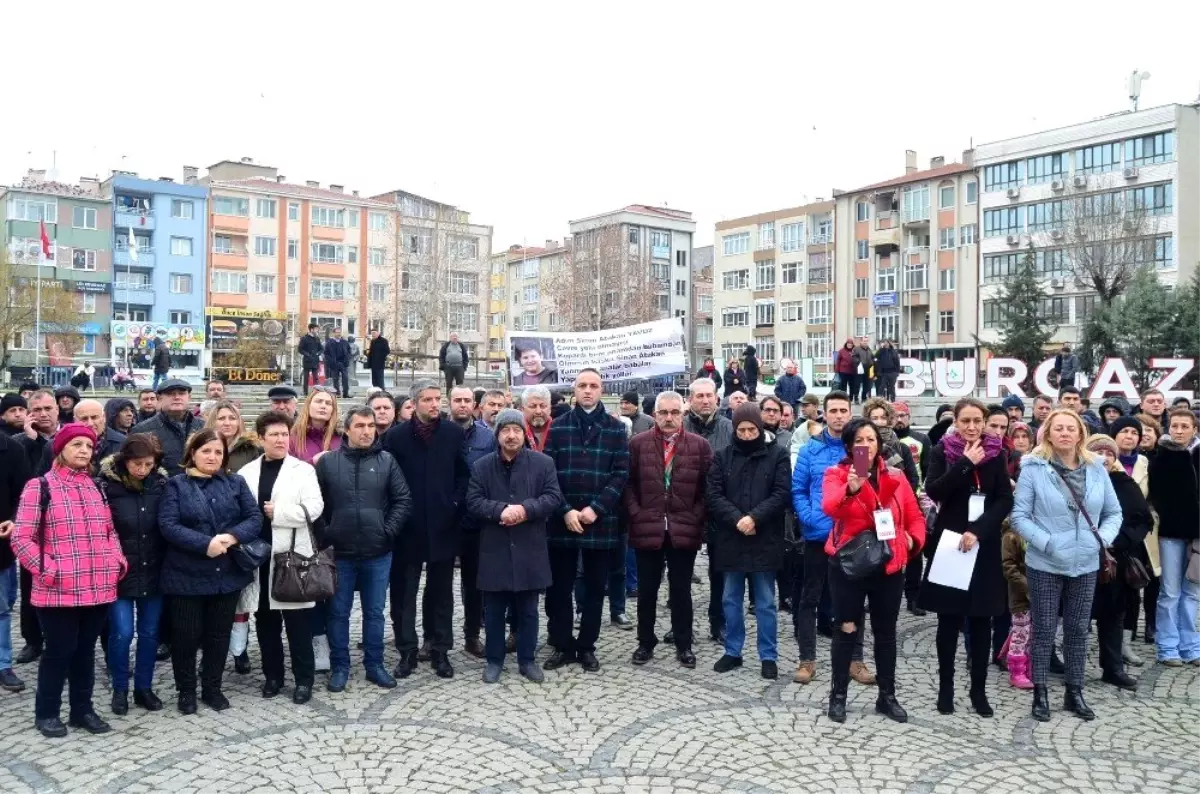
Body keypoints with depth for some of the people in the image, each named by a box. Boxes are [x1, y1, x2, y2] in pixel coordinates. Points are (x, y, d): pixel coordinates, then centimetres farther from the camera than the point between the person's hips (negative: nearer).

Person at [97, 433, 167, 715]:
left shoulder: (161, 483, -1)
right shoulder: (105, 485, -11)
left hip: (153, 572, 3)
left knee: (150, 633, 10)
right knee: (122, 633, -2)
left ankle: (144, 688, 25)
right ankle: (120, 689, 19)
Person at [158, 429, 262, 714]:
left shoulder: (235, 483, 6)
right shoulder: (177, 485, -1)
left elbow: (255, 518, -1)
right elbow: (168, 525, -13)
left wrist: (232, 537, -19)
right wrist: (206, 544, -23)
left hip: (227, 573, 3)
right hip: (187, 575, -2)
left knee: (219, 634, 13)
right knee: (186, 635, 6)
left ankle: (212, 688, 28)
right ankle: (186, 691, 25)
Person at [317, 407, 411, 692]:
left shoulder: (387, 461, 0)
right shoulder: (327, 461, -1)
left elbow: (403, 500, 0)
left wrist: (388, 531, -7)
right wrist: (325, 536, -4)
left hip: (378, 553, 0)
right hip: (340, 552, 0)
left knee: (374, 612, 11)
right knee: (338, 612, 10)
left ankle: (374, 665, 24)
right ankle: (339, 667, 23)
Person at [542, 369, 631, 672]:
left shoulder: (615, 428, 2)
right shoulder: (558, 426, 3)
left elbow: (621, 474, -3)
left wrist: (595, 509, -13)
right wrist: (565, 511, -12)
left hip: (600, 522, 0)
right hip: (562, 521, 0)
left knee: (595, 588, 9)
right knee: (559, 587, 7)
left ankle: (587, 647, 23)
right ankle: (562, 646, 21)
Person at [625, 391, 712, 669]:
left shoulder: (700, 445, 1)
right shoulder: (638, 444, 2)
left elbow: (706, 488, 0)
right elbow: (628, 484, 2)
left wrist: (696, 519, -7)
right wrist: (636, 514, -7)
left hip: (684, 531, 0)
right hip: (646, 530, 1)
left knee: (681, 591, 10)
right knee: (646, 591, 11)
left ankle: (683, 645, 23)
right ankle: (645, 643, 26)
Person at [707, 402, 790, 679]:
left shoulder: (778, 455, 0)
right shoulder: (723, 457, 5)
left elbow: (781, 494, -7)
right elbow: (713, 495, -3)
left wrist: (754, 517, -18)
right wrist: (737, 519, -16)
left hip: (765, 540, -2)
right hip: (730, 540, 2)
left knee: (765, 603, 7)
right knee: (731, 600, 12)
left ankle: (769, 657, 18)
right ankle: (732, 652, 25)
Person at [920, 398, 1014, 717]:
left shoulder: (996, 453, 3)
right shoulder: (942, 451, -1)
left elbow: (1006, 500, -3)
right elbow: (933, 491, -14)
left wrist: (978, 530, -15)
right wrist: (965, 463, -19)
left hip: (985, 546, 1)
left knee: (981, 621, 6)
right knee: (949, 619, 4)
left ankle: (979, 691, 16)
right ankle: (945, 688, 14)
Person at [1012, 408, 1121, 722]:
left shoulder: (1096, 468, 2)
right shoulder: (1034, 468, -9)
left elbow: (1114, 513, 9)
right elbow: (1019, 516, -9)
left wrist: (1102, 537, -8)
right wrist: (1047, 542, -19)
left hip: (1085, 565, 3)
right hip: (1045, 565, -3)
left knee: (1078, 631, 13)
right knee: (1043, 631, 5)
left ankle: (1074, 692, 27)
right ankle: (1040, 693, 18)